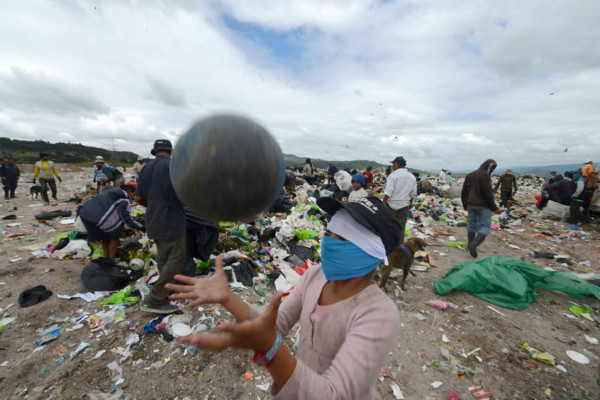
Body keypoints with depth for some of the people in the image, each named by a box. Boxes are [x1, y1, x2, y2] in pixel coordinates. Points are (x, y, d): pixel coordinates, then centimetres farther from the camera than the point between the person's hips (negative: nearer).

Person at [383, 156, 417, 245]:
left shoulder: (393, 175, -14)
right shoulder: (412, 177, 6)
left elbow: (388, 192, -18)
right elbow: (413, 193, 12)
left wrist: (384, 202, -10)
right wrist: (410, 202, 25)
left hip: (392, 204, -5)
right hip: (404, 205, 5)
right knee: (401, 226, 13)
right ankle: (399, 244, 23)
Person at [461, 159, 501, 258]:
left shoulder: (469, 175, 11)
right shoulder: (485, 176, -12)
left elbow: (464, 192, 15)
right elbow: (488, 194, -15)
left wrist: (465, 205, 24)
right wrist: (494, 208, -7)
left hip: (471, 205, 7)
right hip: (483, 206, -7)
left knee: (471, 224, 16)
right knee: (485, 227, -3)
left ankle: (470, 244, 23)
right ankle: (474, 244, -22)